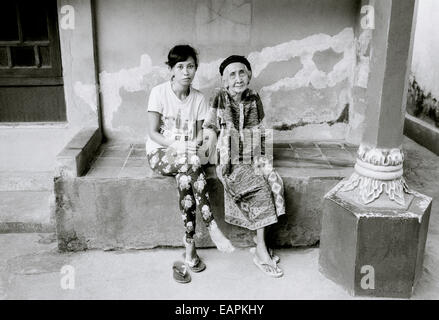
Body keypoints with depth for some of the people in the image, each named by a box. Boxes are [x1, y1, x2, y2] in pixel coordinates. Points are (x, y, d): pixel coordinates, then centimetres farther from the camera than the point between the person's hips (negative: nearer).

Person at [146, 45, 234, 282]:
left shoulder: (198, 98, 3)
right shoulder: (159, 92, -6)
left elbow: (199, 133, 6)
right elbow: (153, 133, -8)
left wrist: (196, 143, -18)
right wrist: (175, 145, -24)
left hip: (186, 154, 3)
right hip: (160, 153, -3)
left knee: (186, 177, -33)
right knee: (191, 163, -35)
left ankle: (189, 246, -30)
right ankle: (211, 226, -32)